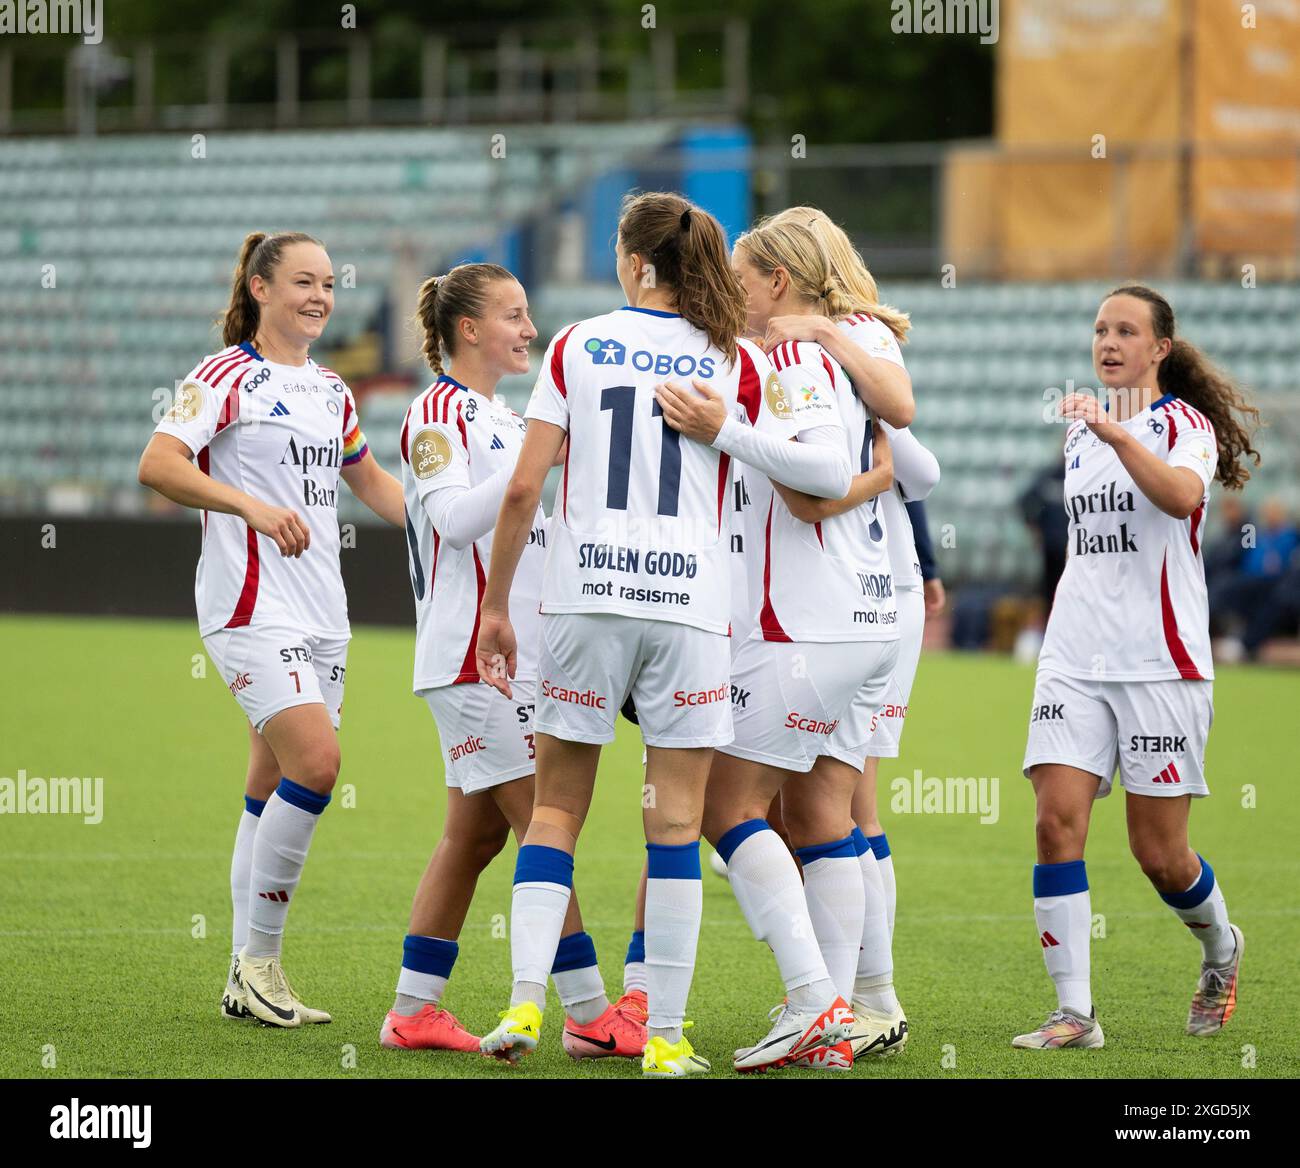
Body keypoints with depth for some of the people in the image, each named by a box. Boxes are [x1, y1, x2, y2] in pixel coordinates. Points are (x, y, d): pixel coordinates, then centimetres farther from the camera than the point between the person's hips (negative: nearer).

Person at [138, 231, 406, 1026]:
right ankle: (258, 955, -8)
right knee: (315, 761, -20)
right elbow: (158, 464, -18)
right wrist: (254, 507, -27)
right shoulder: (227, 376, -6)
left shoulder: (331, 390, 17)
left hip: (321, 616, 8)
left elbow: (372, 482, 31)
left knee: (275, 790, 8)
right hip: (253, 605, -8)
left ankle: (250, 984, 13)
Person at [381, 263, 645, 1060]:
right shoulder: (440, 411, -8)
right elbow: (453, 516, -20)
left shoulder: (502, 416, 20)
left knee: (476, 831, 9)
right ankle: (591, 1015, -10)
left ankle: (415, 1010, 12)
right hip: (474, 655, -10)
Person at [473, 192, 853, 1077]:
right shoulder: (737, 361, 4)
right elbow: (822, 478, 2)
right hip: (691, 604, 0)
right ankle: (665, 1036, 2)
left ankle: (526, 1002, -4)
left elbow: (523, 490, 1)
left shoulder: (578, 345, 4)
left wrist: (496, 605, 9)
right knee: (676, 821, 3)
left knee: (556, 807, 10)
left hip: (585, 599, 0)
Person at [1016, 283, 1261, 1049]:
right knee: (1057, 820, -13)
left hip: (1161, 662, -5)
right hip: (1075, 660, 5)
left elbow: (1181, 496, -28)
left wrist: (1117, 433, -38)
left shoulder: (1186, 424, -5)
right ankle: (1074, 1013, -12)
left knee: (1159, 852, 0)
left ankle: (1221, 949, 31)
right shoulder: (1082, 428, 14)